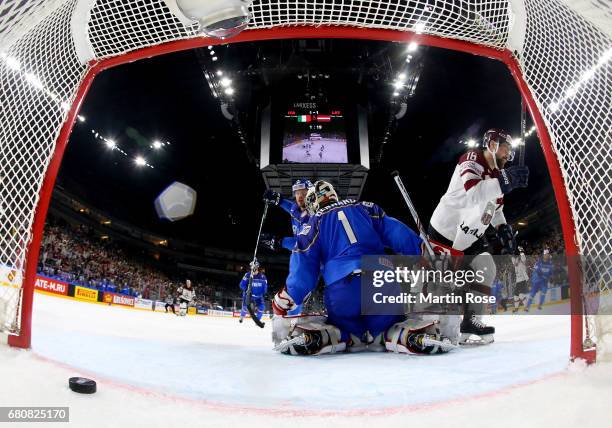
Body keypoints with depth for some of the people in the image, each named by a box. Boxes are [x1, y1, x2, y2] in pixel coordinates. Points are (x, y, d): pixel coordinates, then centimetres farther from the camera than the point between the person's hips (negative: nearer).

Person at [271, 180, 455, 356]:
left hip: (341, 290, -1)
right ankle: (407, 336, -12)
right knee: (390, 328, 23)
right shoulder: (367, 208, 23)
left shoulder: (313, 223, 17)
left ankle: (316, 338, -11)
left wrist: (281, 306, 16)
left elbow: (302, 271, 10)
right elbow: (400, 235, 15)